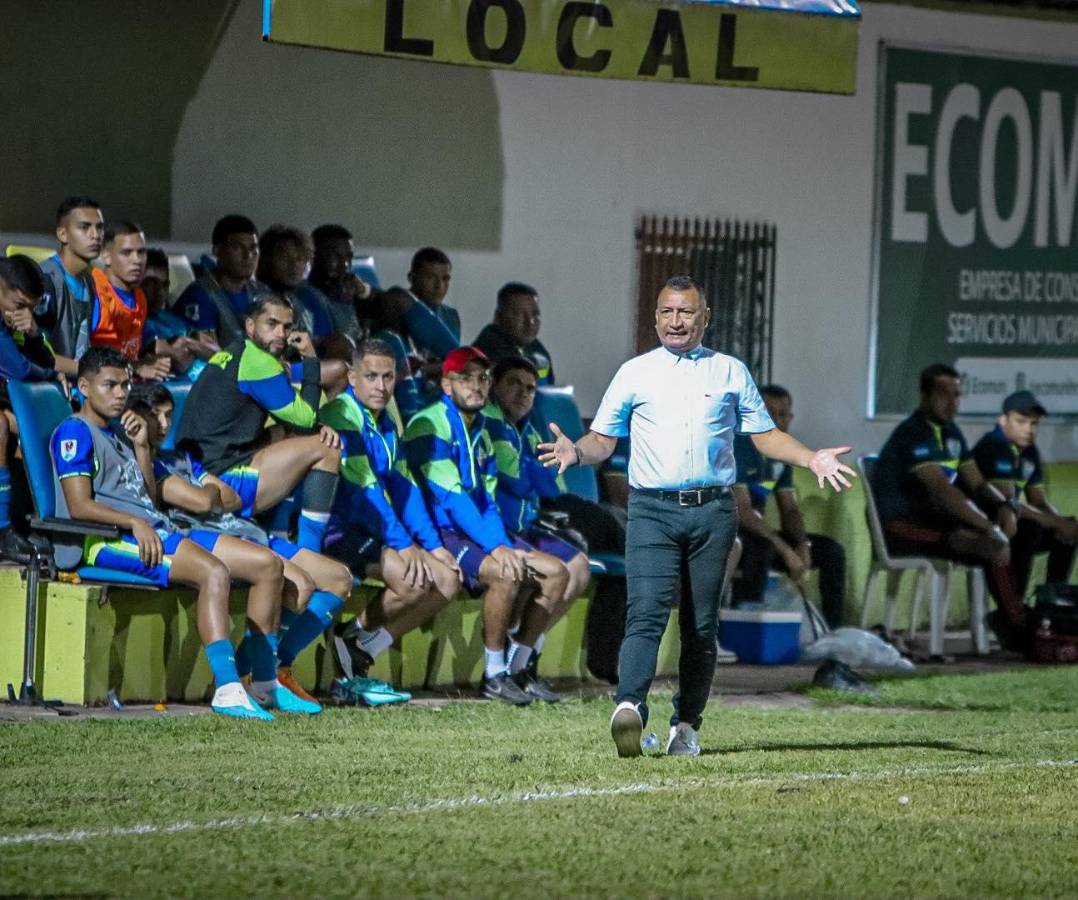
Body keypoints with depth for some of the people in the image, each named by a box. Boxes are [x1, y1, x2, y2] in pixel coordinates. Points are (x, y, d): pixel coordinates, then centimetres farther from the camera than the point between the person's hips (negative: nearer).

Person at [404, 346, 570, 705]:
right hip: (440, 534, -9)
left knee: (555, 573, -2)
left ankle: (515, 669, 2)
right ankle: (494, 676, -19)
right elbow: (450, 498, -19)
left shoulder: (479, 432, 18)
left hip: (479, 535, 9)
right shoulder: (430, 426, -10)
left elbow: (487, 501, 14)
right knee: (506, 574, -32)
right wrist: (495, 548, -24)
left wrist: (505, 546, -6)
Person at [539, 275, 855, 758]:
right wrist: (577, 452, -11)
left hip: (713, 513, 2)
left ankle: (686, 725, 9)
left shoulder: (731, 373, 14)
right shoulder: (634, 374, 12)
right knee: (647, 610, -19)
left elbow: (766, 435, 15)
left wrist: (812, 459, 0)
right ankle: (629, 708, -34)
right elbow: (603, 440, 11)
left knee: (702, 624, 2)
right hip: (653, 511, -2)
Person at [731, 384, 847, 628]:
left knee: (831, 550, 1)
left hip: (757, 532, 8)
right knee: (760, 548, -39)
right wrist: (785, 550, -28)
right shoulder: (737, 446, -18)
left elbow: (790, 510, 9)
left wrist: (801, 545, -13)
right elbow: (742, 511, -26)